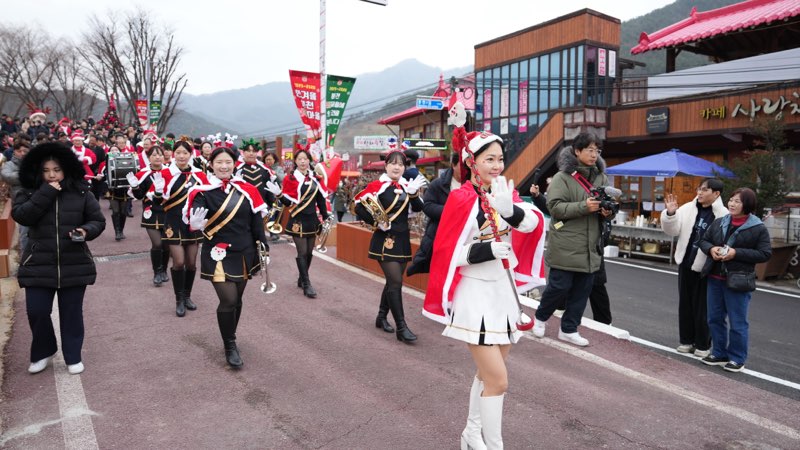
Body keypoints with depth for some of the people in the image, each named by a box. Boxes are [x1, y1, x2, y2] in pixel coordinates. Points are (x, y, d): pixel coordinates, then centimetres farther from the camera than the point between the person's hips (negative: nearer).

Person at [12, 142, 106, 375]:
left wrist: (86, 231, -17)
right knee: (36, 312, 3)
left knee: (72, 313, 9)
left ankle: (73, 356, 25)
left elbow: (98, 220, 4)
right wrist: (46, 193, -18)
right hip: (38, 264, 1)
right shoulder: (29, 194, 2)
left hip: (75, 265, -1)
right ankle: (43, 352, 29)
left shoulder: (81, 193, 0)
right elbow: (20, 215, -15)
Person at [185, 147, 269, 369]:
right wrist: (196, 223, -41)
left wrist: (264, 249, 3)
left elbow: (256, 222, 5)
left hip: (244, 253, 4)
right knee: (228, 301, -10)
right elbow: (194, 218, -18)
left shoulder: (246, 190, 2)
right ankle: (230, 346, 11)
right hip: (218, 254, -4)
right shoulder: (202, 192, -8)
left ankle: (230, 340, 34)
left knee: (237, 299, 14)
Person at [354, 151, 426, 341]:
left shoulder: (406, 186, 8)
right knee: (395, 282, -9)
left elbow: (418, 208, -3)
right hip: (385, 240, -6)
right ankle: (401, 327, -4)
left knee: (393, 281, 15)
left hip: (403, 239, 7)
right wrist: (376, 222, -16)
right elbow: (359, 207, -11)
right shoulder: (377, 185, -8)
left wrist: (413, 193, -19)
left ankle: (382, 317, 31)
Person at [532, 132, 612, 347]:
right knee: (560, 286, 0)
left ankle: (569, 329, 23)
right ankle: (541, 317, 27)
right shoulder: (563, 177, -7)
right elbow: (555, 207, -15)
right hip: (565, 246, -6)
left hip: (590, 246, 6)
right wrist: (584, 206, -24)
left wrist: (608, 211, -5)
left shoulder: (601, 178, 11)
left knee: (583, 289, 9)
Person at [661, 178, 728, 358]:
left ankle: (703, 344, 20)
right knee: (685, 303, 14)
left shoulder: (723, 215, -11)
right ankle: (686, 340, 28)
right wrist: (670, 213, -15)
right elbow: (673, 230, 0)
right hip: (686, 263, 5)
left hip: (705, 267, -5)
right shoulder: (688, 208, 1)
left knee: (702, 307, 6)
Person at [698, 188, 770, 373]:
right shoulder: (719, 222, 6)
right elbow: (703, 240, 13)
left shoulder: (758, 228, -7)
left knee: (737, 322, 4)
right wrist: (711, 249, -9)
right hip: (715, 279, 5)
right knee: (715, 318, 14)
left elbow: (765, 253, -10)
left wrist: (736, 253, -19)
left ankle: (737, 358, 18)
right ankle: (719, 353, 28)